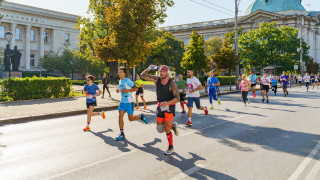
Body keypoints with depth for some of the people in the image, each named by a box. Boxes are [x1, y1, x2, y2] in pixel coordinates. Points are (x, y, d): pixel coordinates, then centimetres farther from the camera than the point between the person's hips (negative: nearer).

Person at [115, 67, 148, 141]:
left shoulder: (127, 81, -13)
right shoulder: (120, 81, 11)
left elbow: (136, 88, -13)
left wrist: (127, 90, -22)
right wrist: (119, 90, 7)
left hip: (129, 102, -7)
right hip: (122, 101, 7)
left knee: (131, 118, 1)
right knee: (120, 117, -4)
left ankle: (141, 116, 31)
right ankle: (122, 134, 2)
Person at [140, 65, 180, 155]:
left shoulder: (172, 83, -16)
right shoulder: (157, 79, -2)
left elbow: (177, 98, -19)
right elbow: (143, 76, 0)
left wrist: (167, 103, -35)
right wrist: (149, 68, -17)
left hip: (170, 106, -5)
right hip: (160, 106, 5)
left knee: (167, 128, -13)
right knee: (160, 129, 4)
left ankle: (171, 147, 8)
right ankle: (173, 126, 34)